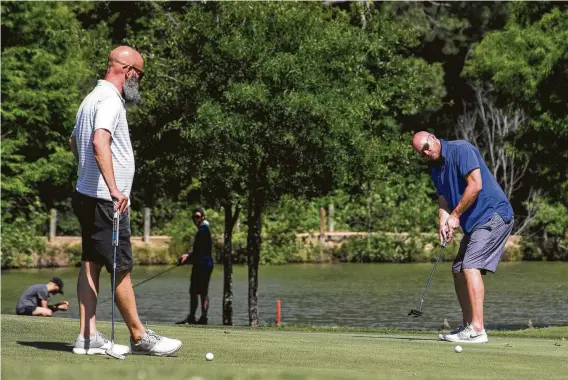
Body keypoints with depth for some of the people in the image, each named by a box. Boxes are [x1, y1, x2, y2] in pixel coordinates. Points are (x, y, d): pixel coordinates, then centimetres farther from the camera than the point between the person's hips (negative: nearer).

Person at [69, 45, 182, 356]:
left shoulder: (93, 98, 17)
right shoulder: (110, 101, -16)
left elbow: (74, 141, 32)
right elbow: (100, 143, -32)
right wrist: (113, 188, -37)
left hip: (87, 195, 10)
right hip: (105, 201, -10)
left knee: (91, 264, 7)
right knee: (121, 268, -4)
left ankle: (88, 337, 7)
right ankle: (139, 337, 1)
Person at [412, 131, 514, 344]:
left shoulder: (461, 149, -12)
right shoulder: (436, 169, 15)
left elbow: (476, 185, -20)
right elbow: (444, 203, 15)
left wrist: (456, 215, -11)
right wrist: (444, 224, -8)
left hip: (493, 214, -10)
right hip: (474, 223, 10)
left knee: (471, 267, -19)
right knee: (459, 271, 10)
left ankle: (477, 330, -23)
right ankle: (468, 327, 16)